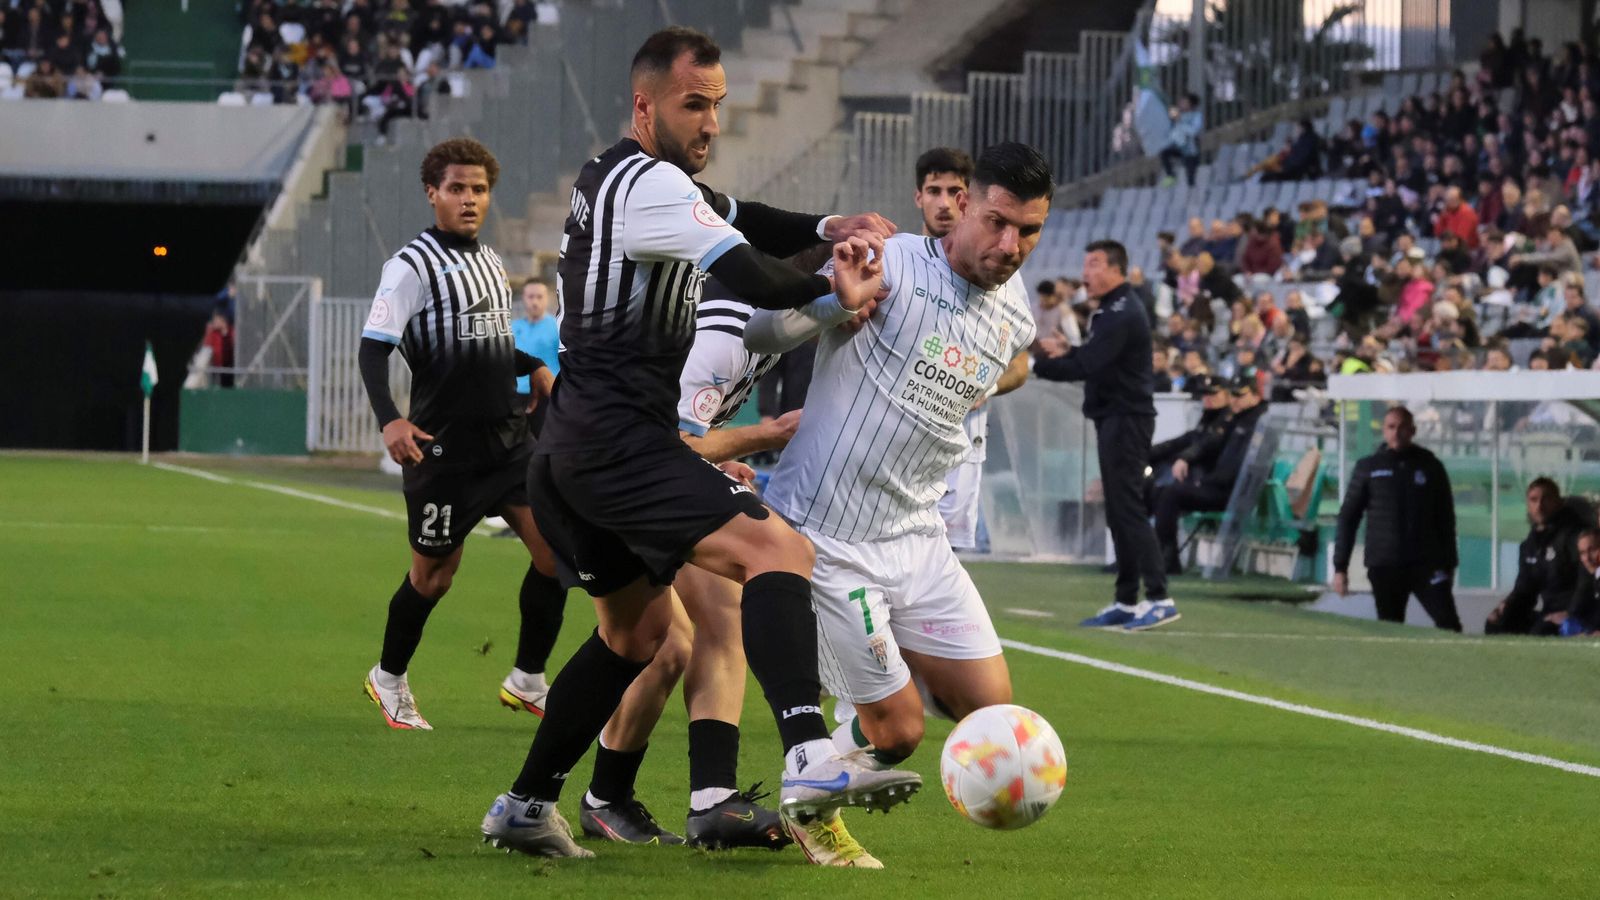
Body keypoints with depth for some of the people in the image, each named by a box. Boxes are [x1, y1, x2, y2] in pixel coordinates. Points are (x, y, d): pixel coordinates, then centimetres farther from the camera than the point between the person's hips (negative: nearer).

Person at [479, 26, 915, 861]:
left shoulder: (618, 176, 21)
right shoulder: (646, 183, -11)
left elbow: (740, 220, 24)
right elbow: (743, 274, -22)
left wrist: (828, 227, 6)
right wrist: (834, 293, -9)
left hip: (570, 452, 11)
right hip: (619, 439, -11)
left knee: (637, 631, 25)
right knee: (778, 550, -24)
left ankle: (524, 807, 27)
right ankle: (810, 760, -42)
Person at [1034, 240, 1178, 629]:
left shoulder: (1122, 315, -16)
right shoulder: (1110, 311, 18)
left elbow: (1086, 365, -23)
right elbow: (1090, 359, 19)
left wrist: (1035, 366, -20)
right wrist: (1061, 354, 2)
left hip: (1127, 420, -11)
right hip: (1113, 419, 11)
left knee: (1128, 509, -13)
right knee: (1118, 513, 10)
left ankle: (1159, 598, -15)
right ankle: (1126, 602, 12)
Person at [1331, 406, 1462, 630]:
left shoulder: (1430, 466, 7)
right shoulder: (1368, 467, 5)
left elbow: (1446, 519, 11)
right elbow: (1348, 517, 6)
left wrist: (1448, 563, 7)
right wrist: (1340, 567, 0)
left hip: (1427, 564, 0)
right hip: (1384, 567, 0)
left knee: (1448, 625, -13)